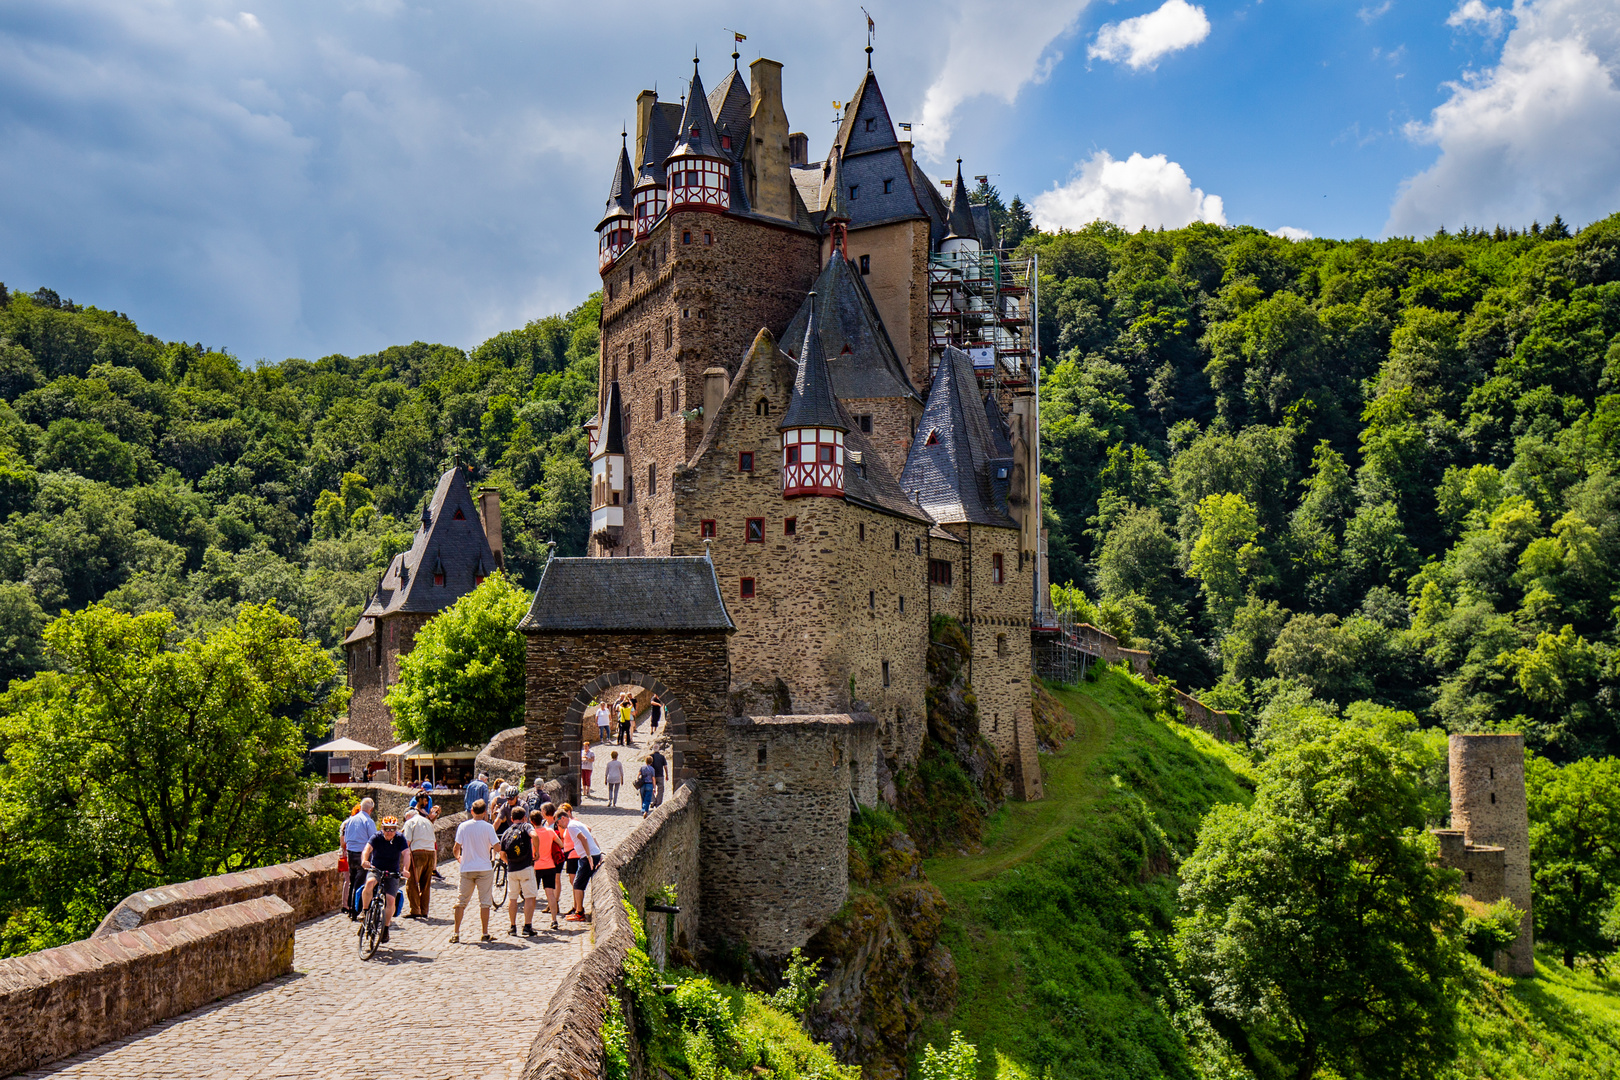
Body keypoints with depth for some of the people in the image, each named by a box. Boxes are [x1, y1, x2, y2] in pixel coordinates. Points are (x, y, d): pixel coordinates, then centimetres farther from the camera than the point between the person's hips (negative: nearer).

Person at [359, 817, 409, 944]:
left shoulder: (400, 839, -9)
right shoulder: (376, 837, -10)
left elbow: (406, 854, -22)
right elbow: (367, 849, -27)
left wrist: (405, 869, -41)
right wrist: (364, 860, -50)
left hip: (393, 874, 1)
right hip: (375, 870, 0)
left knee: (390, 900, -15)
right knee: (369, 883, -34)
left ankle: (386, 928, 6)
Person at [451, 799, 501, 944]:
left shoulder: (463, 826, -2)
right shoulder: (488, 827, -7)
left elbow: (457, 847, -4)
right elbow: (497, 847, -9)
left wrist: (458, 857, 18)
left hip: (467, 869, 2)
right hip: (484, 868, -2)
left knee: (461, 902, 10)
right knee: (484, 902, 4)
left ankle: (456, 933, 10)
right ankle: (485, 934, 5)